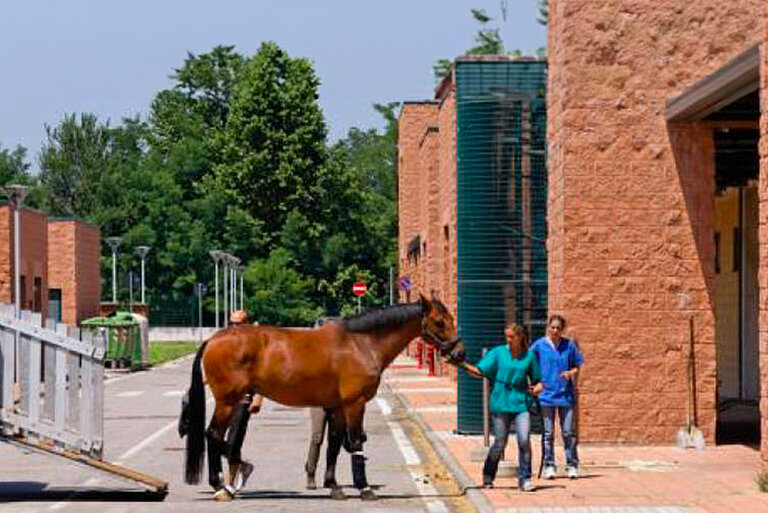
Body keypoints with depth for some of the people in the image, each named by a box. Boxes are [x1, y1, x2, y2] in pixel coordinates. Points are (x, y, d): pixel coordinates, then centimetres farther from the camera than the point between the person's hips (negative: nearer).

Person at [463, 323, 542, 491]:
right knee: (500, 444, 4)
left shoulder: (529, 356, 6)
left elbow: (536, 380, 13)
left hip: (521, 403, 1)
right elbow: (480, 371, -1)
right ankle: (488, 477, 24)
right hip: (501, 403, -1)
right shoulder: (498, 352, 3)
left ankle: (524, 479, -2)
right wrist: (463, 364, -13)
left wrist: (536, 388, -8)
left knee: (524, 440, -13)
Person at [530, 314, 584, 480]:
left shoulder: (569, 345, 3)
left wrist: (572, 373, -10)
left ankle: (572, 466, 11)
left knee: (569, 433, 3)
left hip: (566, 395, 1)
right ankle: (549, 466, 10)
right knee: (548, 434, 2)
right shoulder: (539, 345, 0)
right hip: (546, 395, -1)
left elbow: (578, 365, 11)